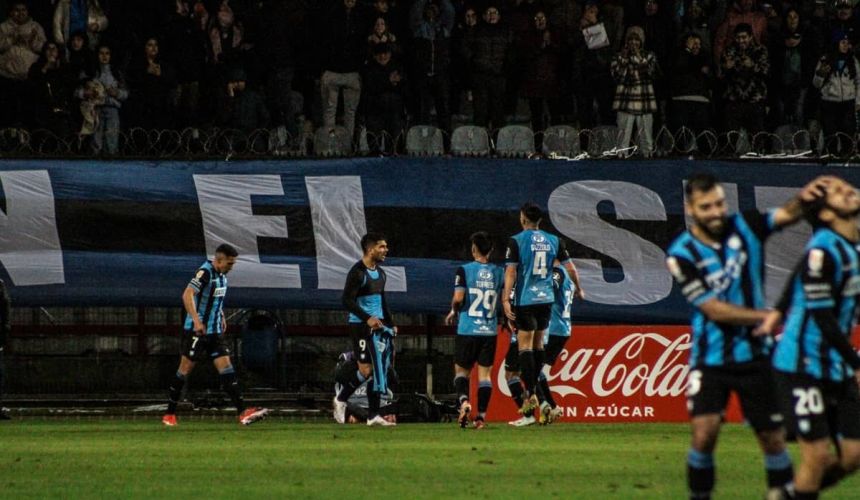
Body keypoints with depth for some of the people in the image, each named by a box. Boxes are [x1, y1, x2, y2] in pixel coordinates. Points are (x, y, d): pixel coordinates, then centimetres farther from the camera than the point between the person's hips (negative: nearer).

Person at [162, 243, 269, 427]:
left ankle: (243, 413, -10)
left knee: (226, 368, -2)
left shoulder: (221, 274, 11)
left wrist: (221, 316, 23)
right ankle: (169, 415, 10)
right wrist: (196, 320, -37)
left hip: (215, 332, 8)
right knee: (185, 370, 0)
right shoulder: (205, 273, -17)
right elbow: (187, 295, -29)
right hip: (196, 331, -8)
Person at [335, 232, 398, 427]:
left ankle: (373, 415, 8)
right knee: (366, 370, -11)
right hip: (361, 327, -8)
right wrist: (367, 318, -25)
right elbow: (348, 301, -18)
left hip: (378, 325, 8)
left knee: (378, 371, 5)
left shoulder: (380, 273, 15)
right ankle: (341, 399, 10)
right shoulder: (358, 272, -12)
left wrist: (391, 323, 18)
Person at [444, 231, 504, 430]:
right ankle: (481, 415, -1)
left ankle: (464, 400, -18)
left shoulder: (464, 270, -6)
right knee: (485, 373, 5)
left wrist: (453, 311, 6)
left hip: (467, 330, -2)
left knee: (461, 370, 9)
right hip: (490, 330, 2)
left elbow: (458, 298, -14)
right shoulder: (499, 272, 3)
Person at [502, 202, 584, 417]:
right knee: (538, 343, 16)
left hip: (525, 300, -5)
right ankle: (532, 388, 21)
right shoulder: (554, 241, 6)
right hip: (546, 299, 5)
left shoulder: (517, 241, -7)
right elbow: (569, 266, 11)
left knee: (525, 345, -3)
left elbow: (511, 271, -12)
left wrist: (506, 299, -12)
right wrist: (579, 289, 26)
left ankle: (530, 393, -11)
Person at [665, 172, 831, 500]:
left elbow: (787, 214, -11)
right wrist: (769, 316, -16)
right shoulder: (682, 255, -12)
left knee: (773, 439, 5)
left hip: (755, 356, 3)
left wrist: (802, 198, -34)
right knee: (704, 432, -17)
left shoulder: (744, 227, -1)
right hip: (711, 359, -3)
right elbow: (715, 310, -15)